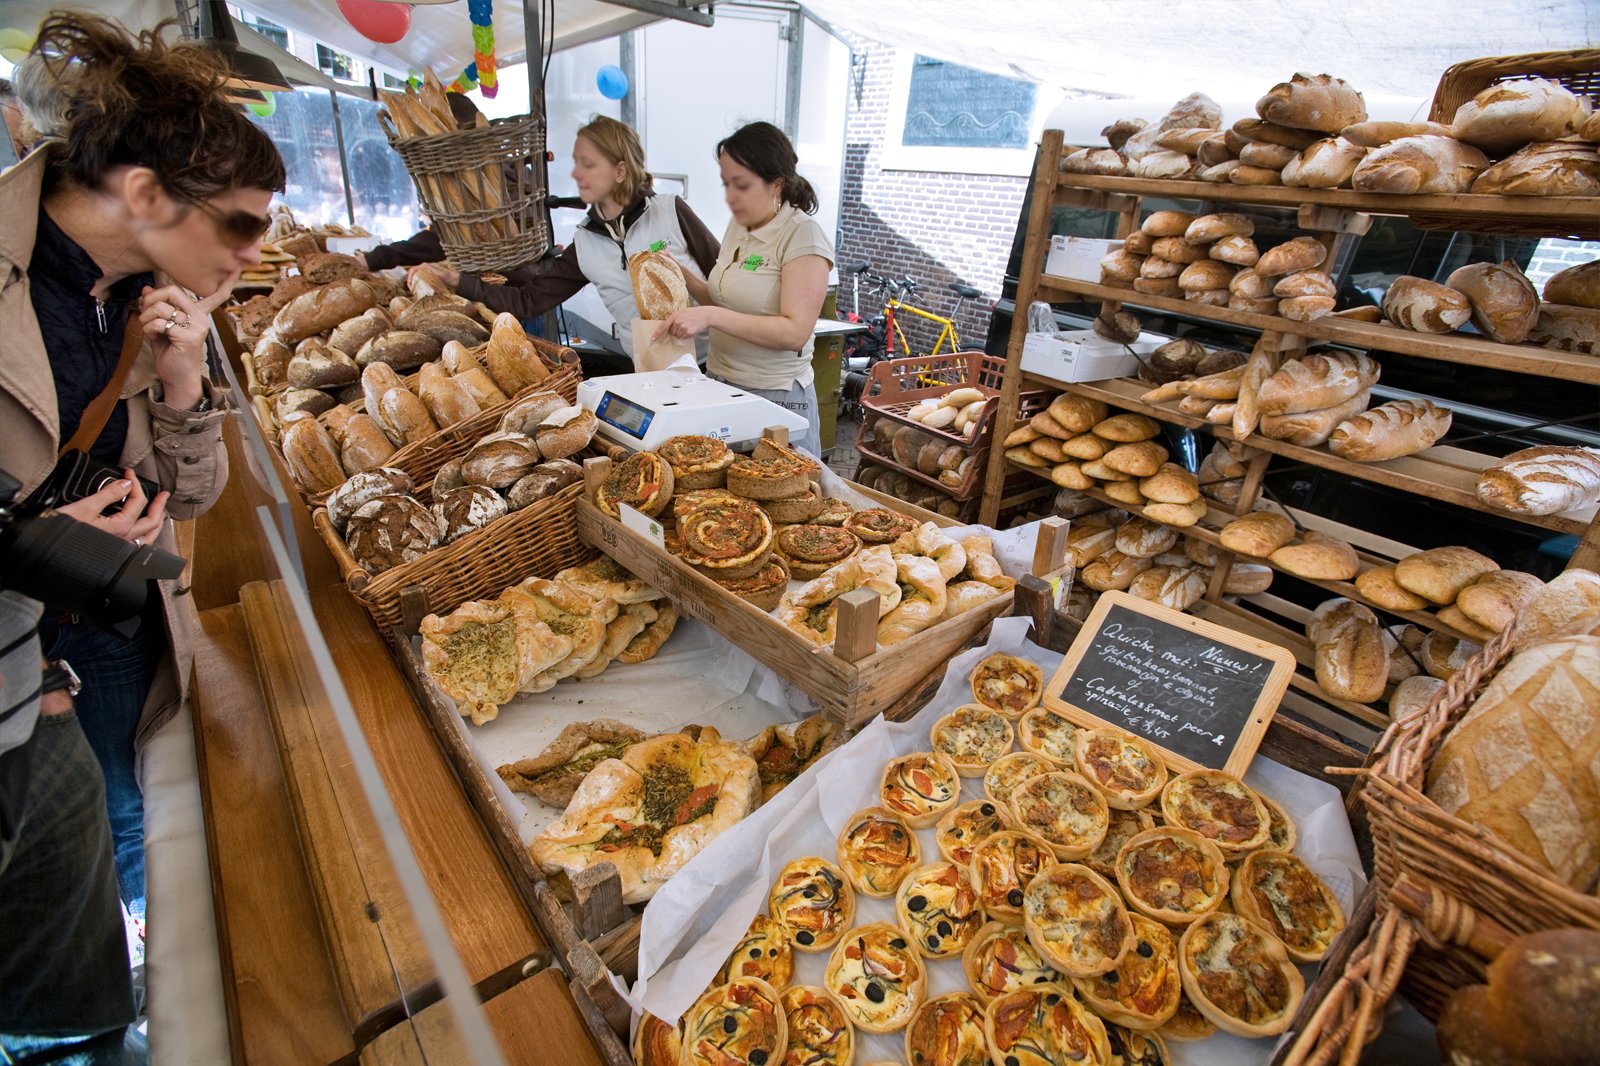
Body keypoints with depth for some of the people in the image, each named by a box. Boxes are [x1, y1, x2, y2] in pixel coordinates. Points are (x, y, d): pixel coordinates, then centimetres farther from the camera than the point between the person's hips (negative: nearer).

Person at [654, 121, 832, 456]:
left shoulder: (802, 235, -12)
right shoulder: (738, 226, 11)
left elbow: (795, 333, -22)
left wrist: (710, 316, -27)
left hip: (775, 397, -7)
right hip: (720, 385, 7)